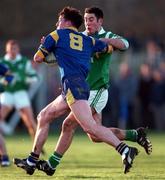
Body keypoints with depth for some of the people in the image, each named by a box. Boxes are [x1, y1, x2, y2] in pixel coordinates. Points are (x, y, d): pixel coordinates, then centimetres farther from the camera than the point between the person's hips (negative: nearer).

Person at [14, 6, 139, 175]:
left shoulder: (57, 35, 8)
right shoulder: (88, 40, 20)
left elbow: (37, 58, 11)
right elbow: (110, 48, 23)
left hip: (72, 84, -8)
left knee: (90, 127, -22)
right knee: (43, 116, 18)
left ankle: (125, 150, -33)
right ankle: (32, 161, 21)